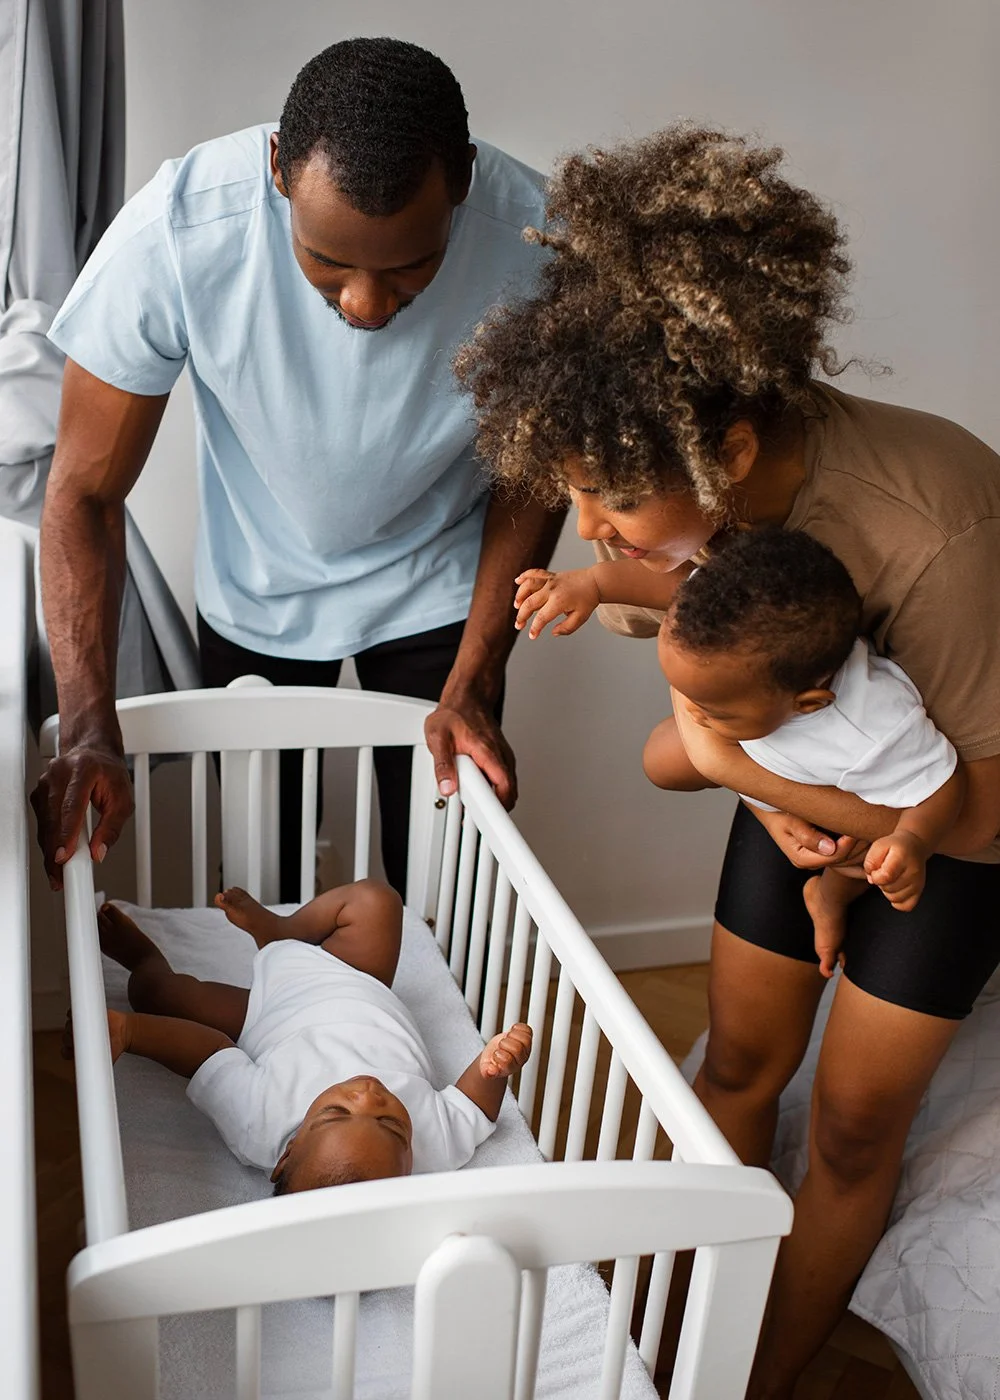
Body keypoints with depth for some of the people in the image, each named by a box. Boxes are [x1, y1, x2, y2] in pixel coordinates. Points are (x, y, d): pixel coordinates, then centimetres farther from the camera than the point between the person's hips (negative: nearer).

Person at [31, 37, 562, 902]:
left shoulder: (534, 238, -28)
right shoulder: (178, 230, -31)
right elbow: (86, 491, -20)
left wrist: (471, 686, -15)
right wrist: (90, 731, -29)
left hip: (438, 593, 0)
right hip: (255, 594, 1)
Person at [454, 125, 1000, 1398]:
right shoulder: (675, 493, -24)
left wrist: (744, 765, -32)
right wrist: (764, 789, -22)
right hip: (805, 766, 4)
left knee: (854, 1120, 5)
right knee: (740, 1059, 11)